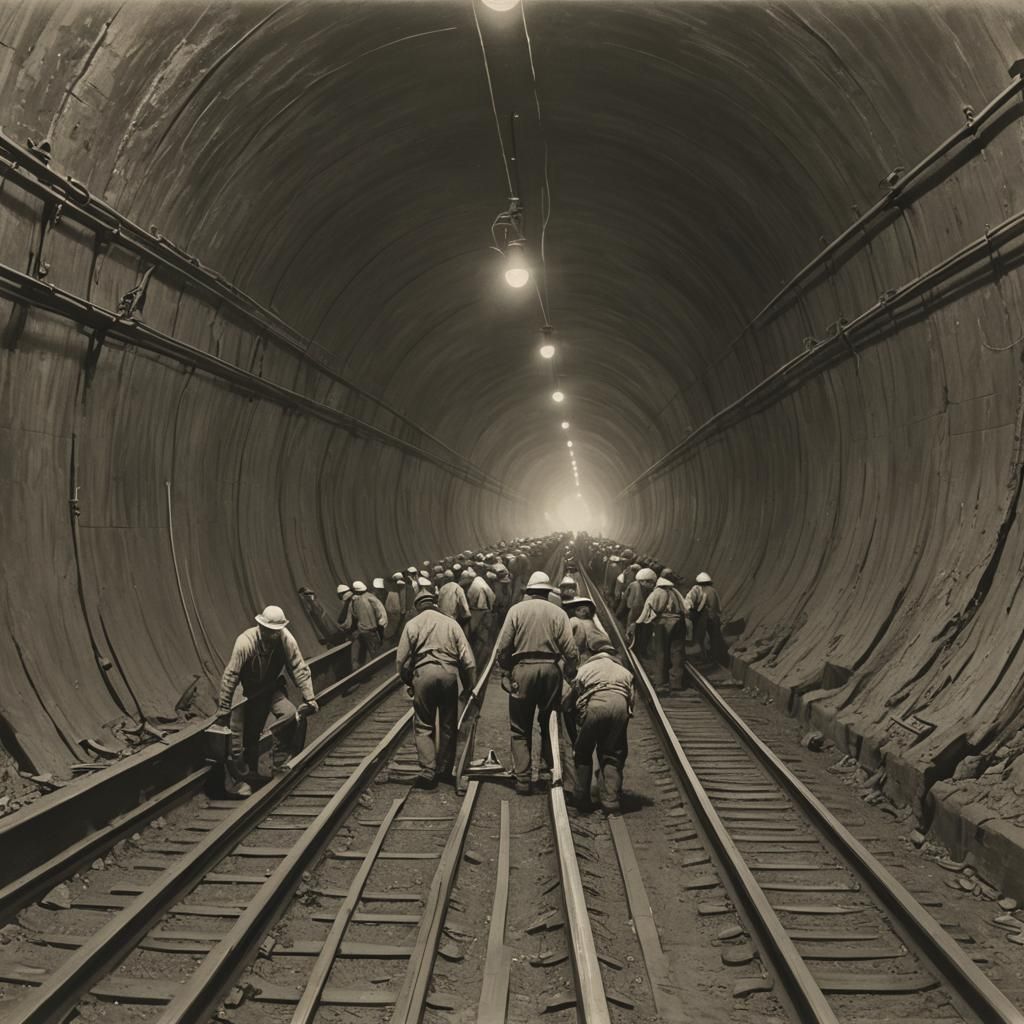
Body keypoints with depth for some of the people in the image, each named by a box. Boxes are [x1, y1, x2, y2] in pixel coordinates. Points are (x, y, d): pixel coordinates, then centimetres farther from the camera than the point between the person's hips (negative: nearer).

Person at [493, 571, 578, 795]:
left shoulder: (516, 610, 1)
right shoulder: (558, 613, 3)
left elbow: (502, 648, -4)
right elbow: (571, 652, -3)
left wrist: (508, 668, 13)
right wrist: (570, 675, 12)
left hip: (522, 669, -1)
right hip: (550, 669, 1)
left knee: (520, 729, 8)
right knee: (549, 724, 17)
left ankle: (523, 778, 6)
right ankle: (547, 772, 18)